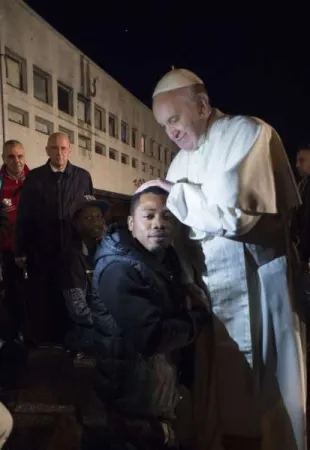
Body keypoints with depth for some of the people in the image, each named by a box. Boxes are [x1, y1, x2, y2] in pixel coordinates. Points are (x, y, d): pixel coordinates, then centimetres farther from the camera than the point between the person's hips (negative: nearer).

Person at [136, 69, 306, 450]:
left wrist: (176, 193, -12)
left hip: (254, 285, -6)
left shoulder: (250, 133, -8)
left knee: (265, 388, 7)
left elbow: (237, 212, -20)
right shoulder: (180, 162, 12)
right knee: (215, 388, 14)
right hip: (206, 287, 6)